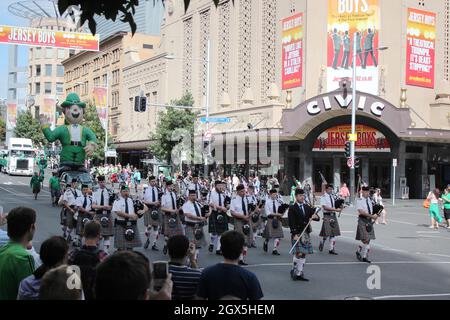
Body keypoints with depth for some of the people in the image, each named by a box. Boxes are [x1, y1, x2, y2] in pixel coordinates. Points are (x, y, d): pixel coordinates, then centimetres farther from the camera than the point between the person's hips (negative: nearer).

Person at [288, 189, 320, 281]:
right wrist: (295, 234, -18)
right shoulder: (292, 208, -3)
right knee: (298, 253, -13)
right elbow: (291, 222, -9)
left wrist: (315, 216, -11)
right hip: (297, 234, -6)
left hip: (306, 233, 6)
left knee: (303, 254, 5)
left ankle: (299, 274, 11)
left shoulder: (307, 207, 13)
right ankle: (293, 271, 4)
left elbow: (317, 218, 13)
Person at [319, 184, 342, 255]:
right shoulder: (323, 197, -7)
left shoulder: (332, 197, 12)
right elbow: (325, 207, -16)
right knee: (327, 233, -5)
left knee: (334, 233, 5)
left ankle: (332, 249, 10)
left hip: (333, 216, 6)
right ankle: (322, 242, 25)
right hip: (327, 216, -6)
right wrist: (336, 209, -19)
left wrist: (339, 208, -4)